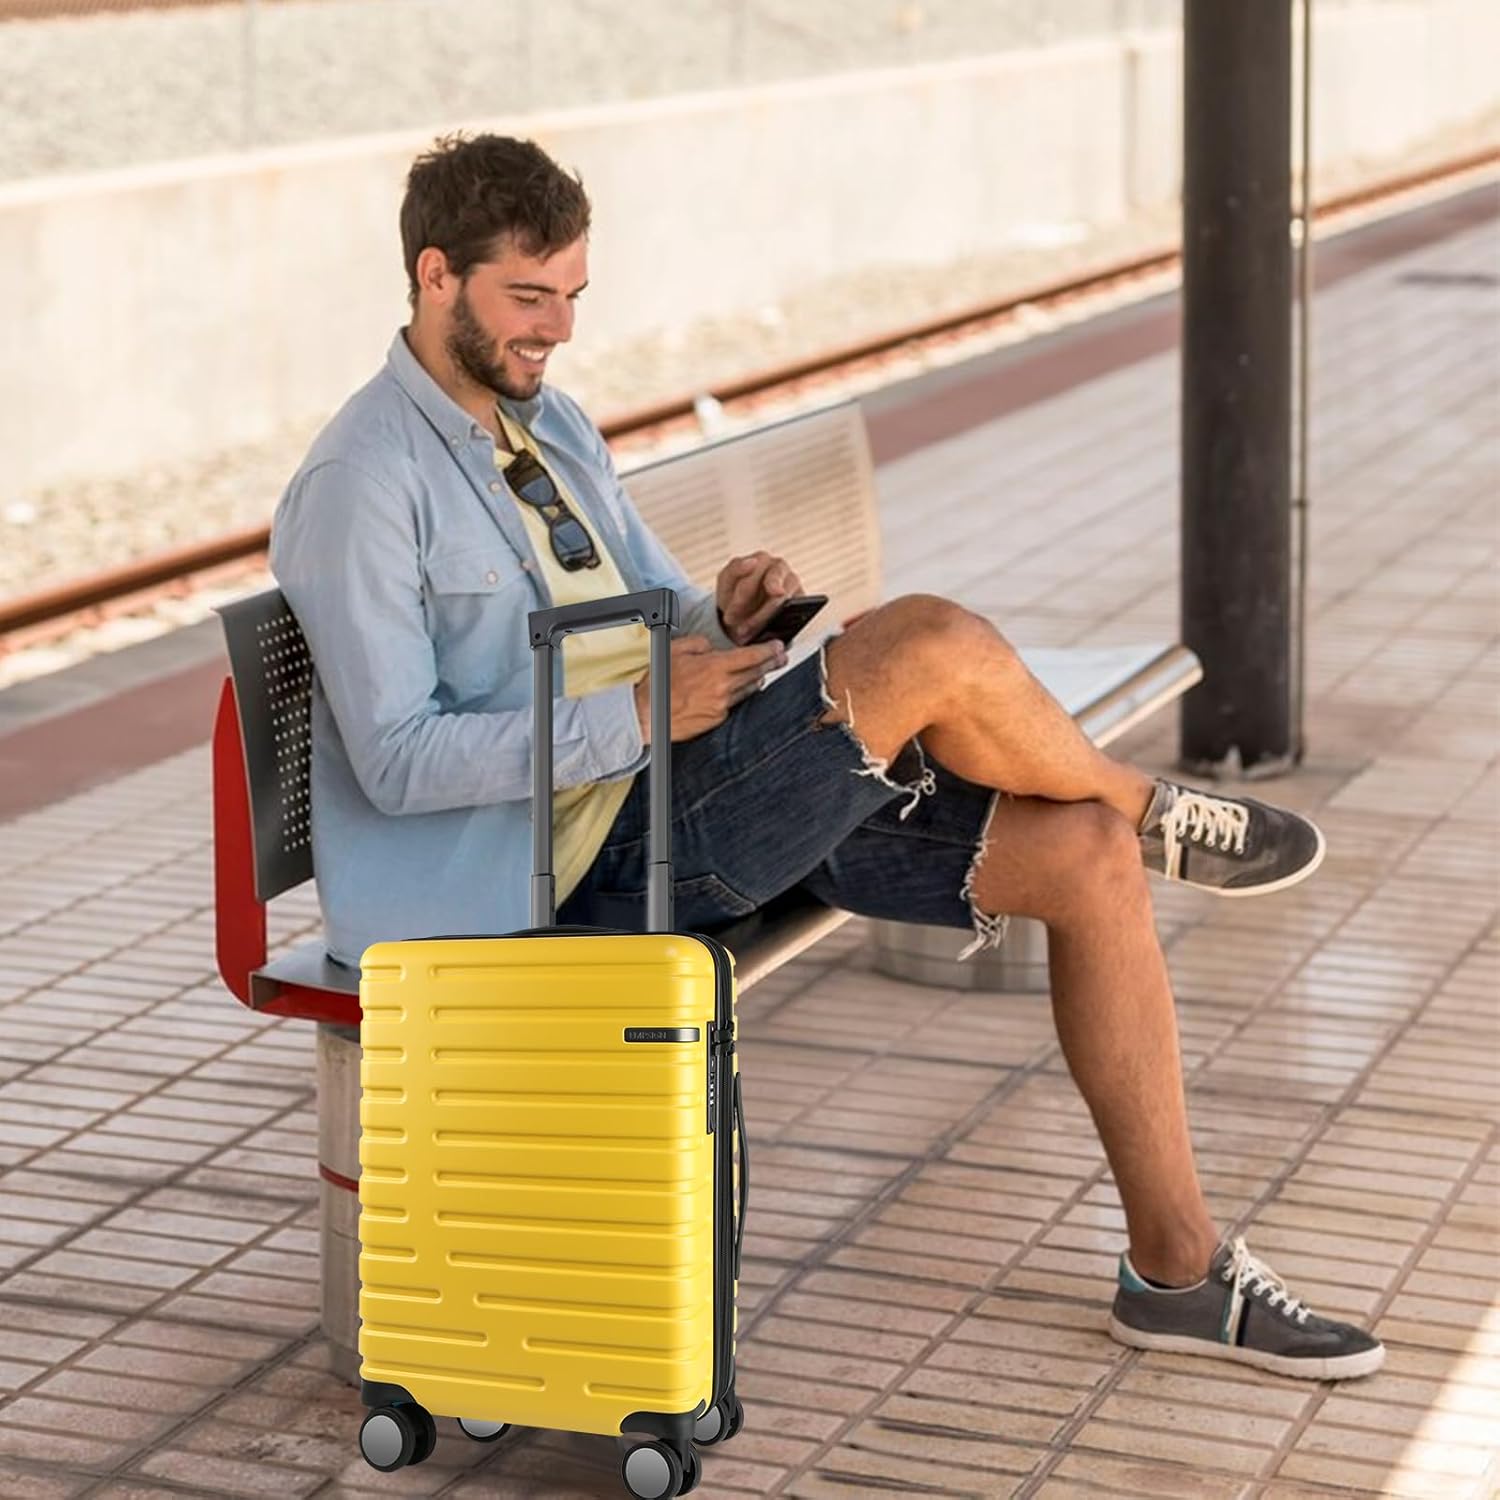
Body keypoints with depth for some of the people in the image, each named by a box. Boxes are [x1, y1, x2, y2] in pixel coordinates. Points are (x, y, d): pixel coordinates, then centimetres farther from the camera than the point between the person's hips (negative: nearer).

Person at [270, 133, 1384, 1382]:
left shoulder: (550, 423, 16)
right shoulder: (364, 485, -12)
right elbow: (398, 759, -17)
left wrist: (724, 615, -4)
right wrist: (636, 714, -22)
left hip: (713, 793, 9)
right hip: (608, 848, -9)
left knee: (1084, 855, -5)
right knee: (934, 643, -25)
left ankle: (1178, 1266, 3)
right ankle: (1157, 813, 8)